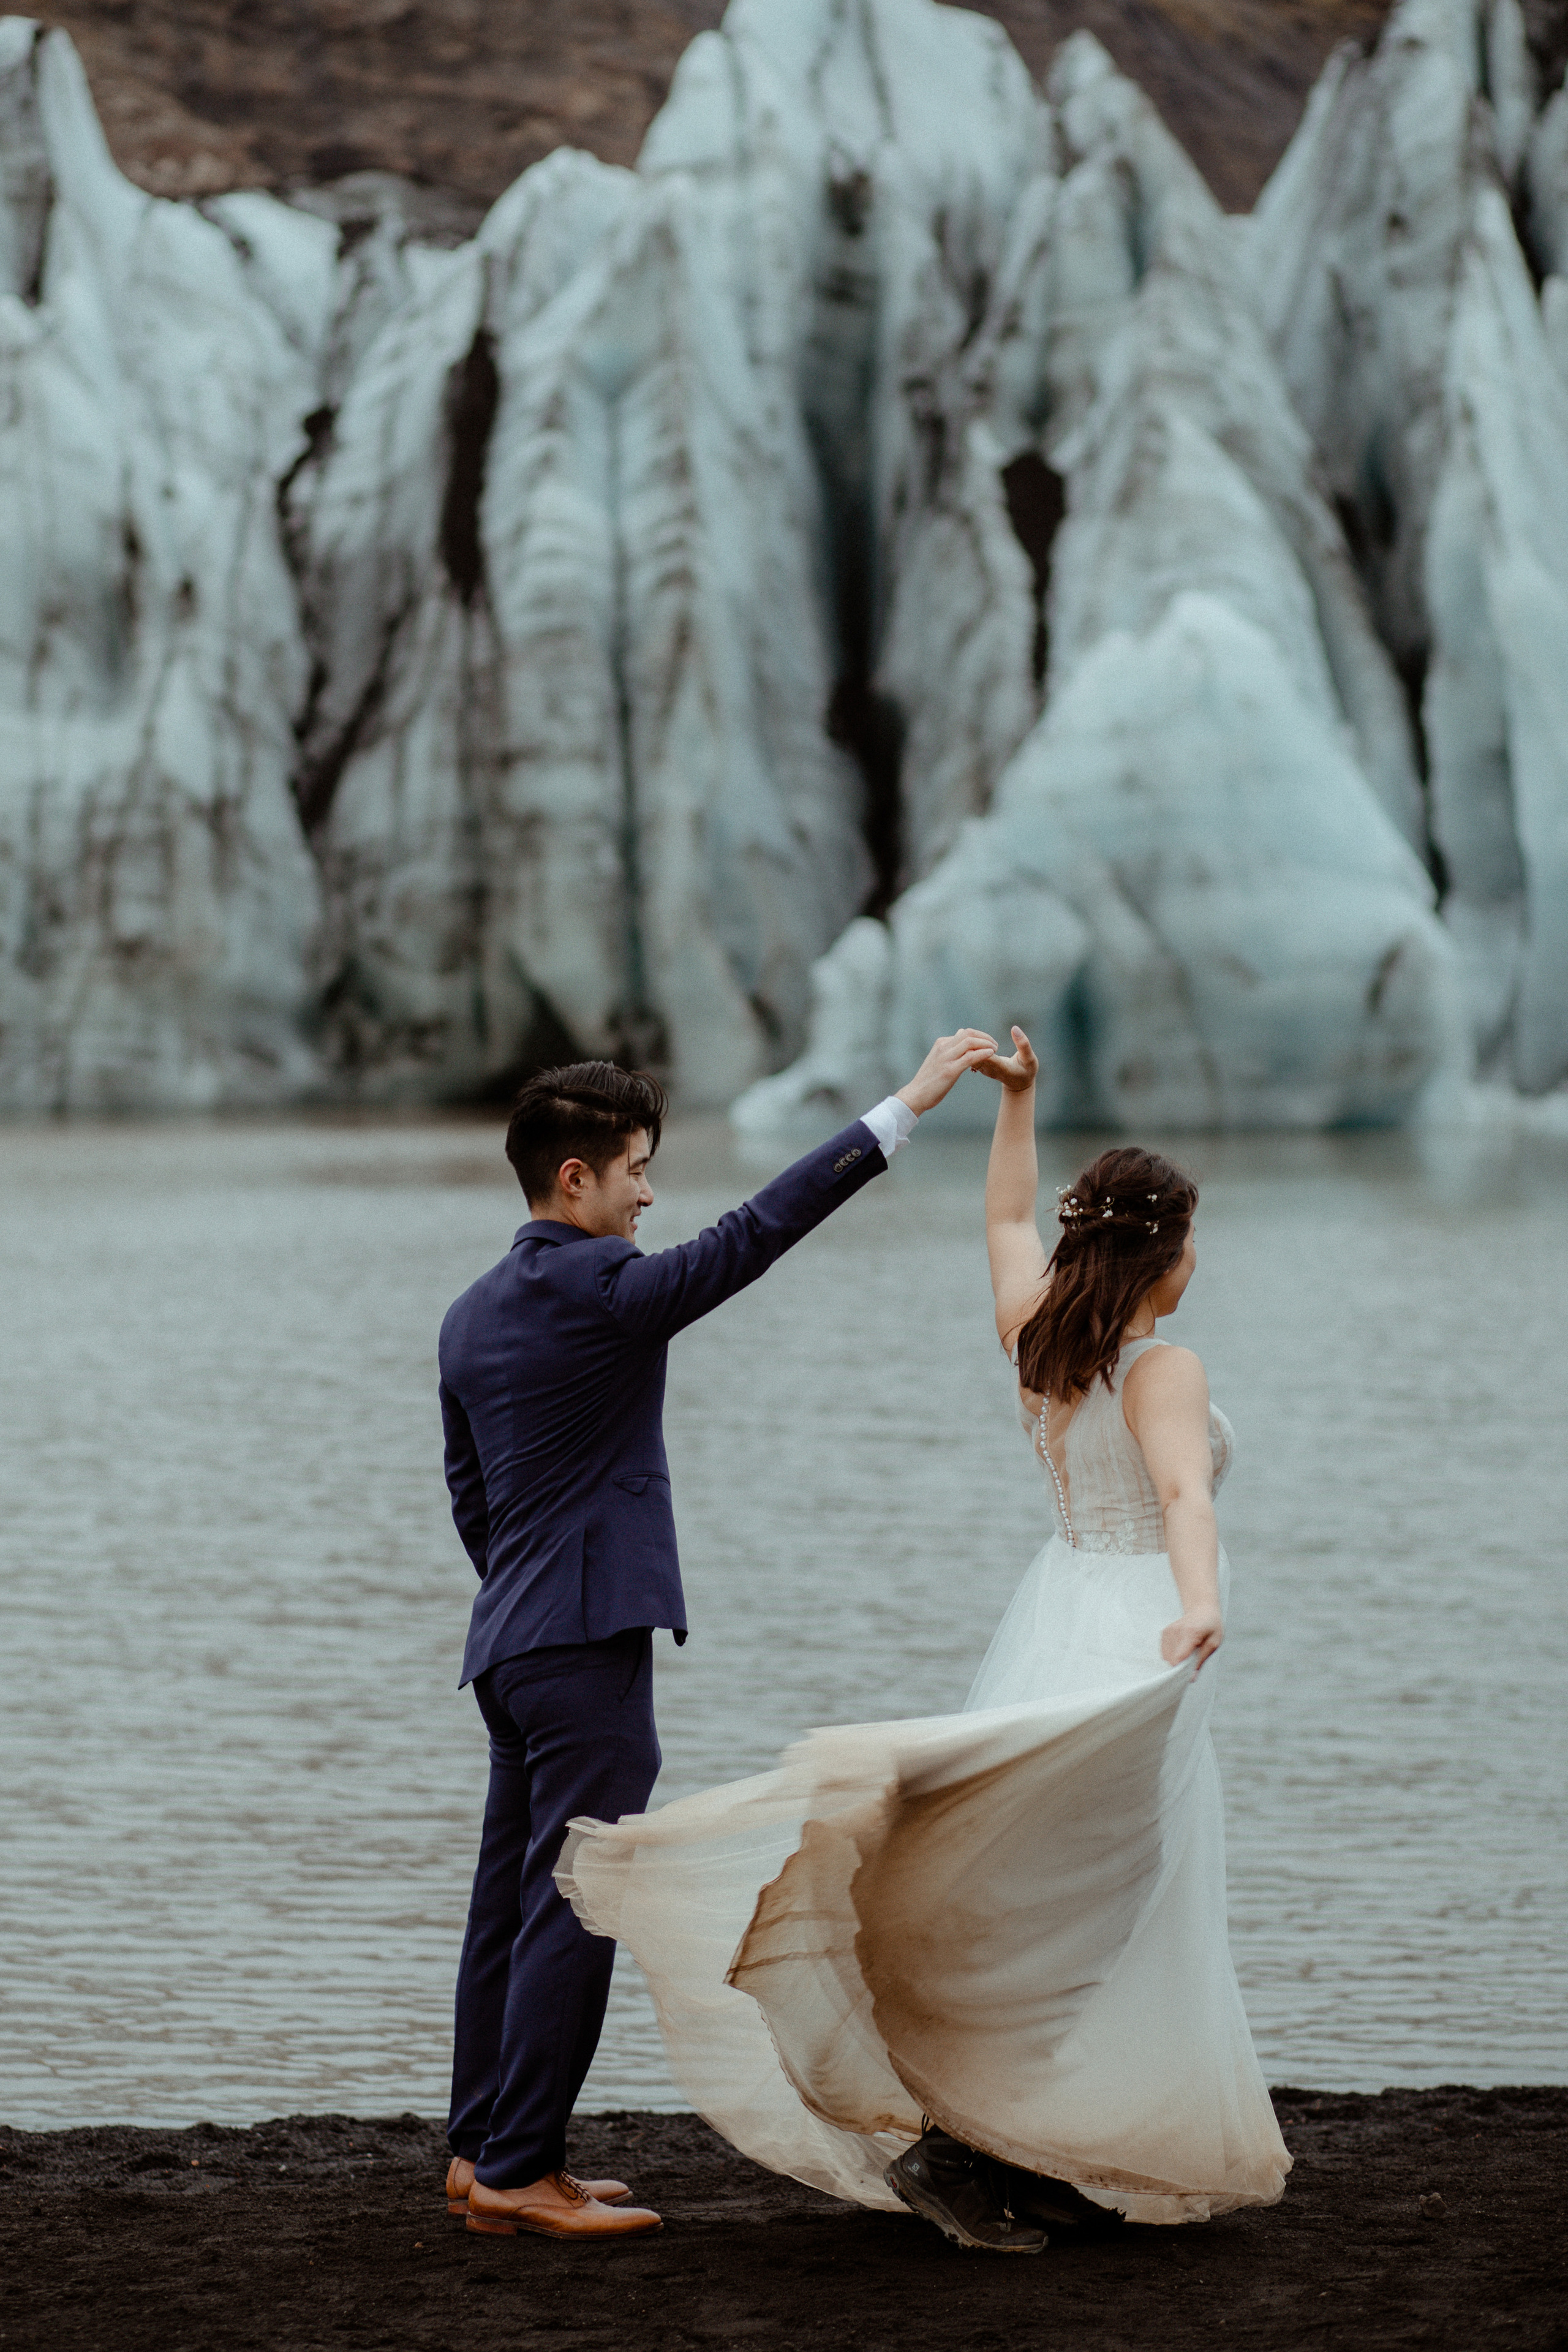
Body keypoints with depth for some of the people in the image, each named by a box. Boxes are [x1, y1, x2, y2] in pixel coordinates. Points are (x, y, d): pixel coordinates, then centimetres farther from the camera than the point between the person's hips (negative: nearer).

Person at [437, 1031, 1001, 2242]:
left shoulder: (473, 1314, 13)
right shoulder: (595, 1289, -14)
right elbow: (753, 1233, -19)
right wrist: (906, 1107, -17)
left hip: (510, 1642, 10)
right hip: (587, 1642, -10)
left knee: (514, 1899, 14)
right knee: (573, 1905, -6)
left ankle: (481, 2151, 20)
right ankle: (518, 2172, -5)